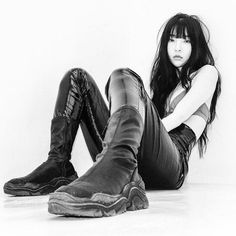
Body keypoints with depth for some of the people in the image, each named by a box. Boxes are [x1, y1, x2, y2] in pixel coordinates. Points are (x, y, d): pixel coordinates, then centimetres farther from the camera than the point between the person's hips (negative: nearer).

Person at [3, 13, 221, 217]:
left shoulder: (207, 73, 18)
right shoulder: (167, 78, 37)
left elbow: (176, 119, 2)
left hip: (171, 166, -6)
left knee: (124, 78, -29)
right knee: (77, 78, 3)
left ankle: (118, 176, -57)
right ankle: (57, 167, -16)